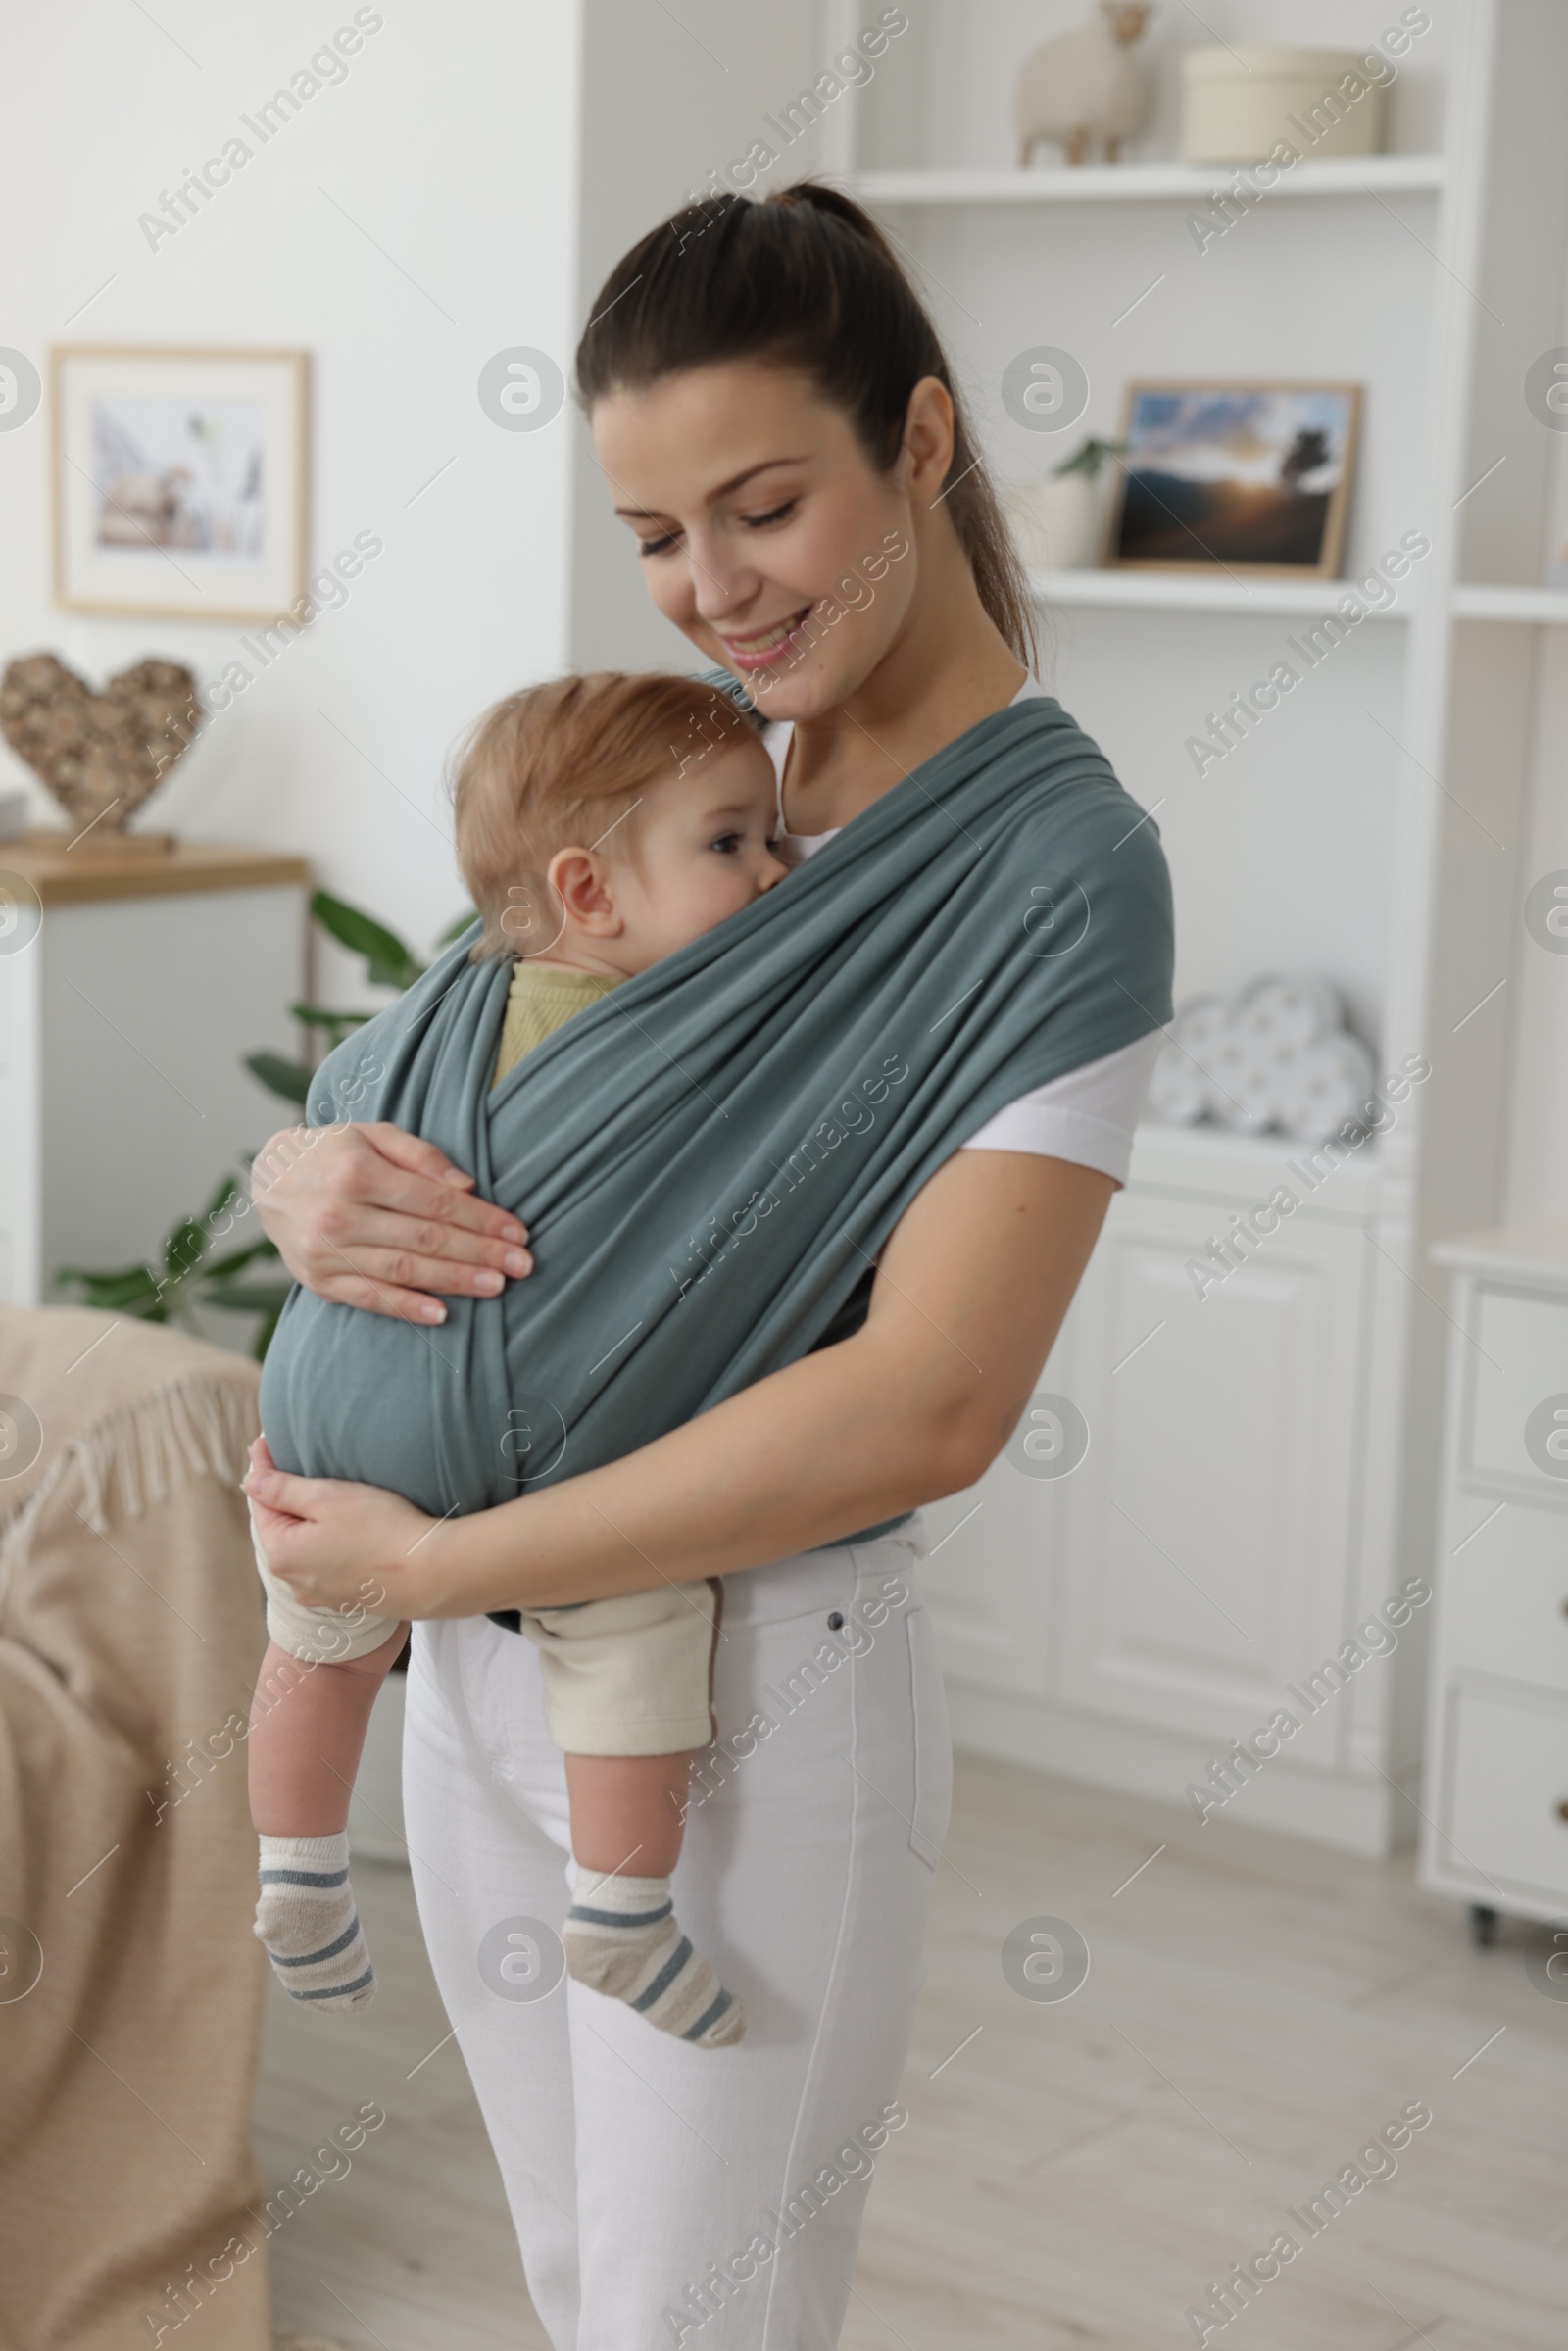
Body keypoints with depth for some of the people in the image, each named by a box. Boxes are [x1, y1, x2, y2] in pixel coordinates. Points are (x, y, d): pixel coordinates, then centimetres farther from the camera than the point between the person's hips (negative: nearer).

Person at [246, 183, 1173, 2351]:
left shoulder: (1062, 857, -15)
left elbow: (927, 1404, -25)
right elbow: (389, 1096, 9)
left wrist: (427, 1563, -22)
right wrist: (308, 1180, -17)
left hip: (758, 1693, -6)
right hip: (485, 1674, 6)